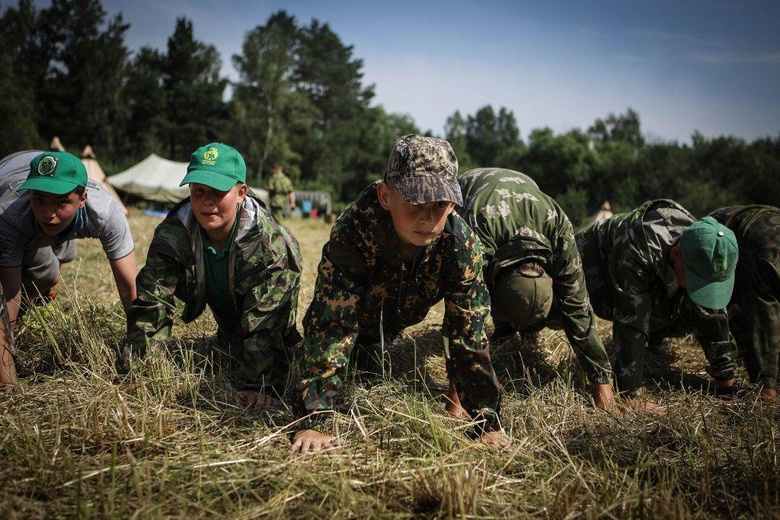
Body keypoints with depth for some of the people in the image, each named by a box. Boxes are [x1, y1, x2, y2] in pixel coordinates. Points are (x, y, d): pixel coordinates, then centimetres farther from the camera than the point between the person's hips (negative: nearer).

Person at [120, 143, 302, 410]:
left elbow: (265, 319, -42)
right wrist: (132, 369, -40)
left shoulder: (270, 244, -38)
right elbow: (151, 304, -29)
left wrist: (259, 384, -52)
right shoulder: (171, 235, -28)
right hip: (225, 316, 3)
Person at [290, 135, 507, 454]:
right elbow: (332, 327, -44)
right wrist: (310, 420, -49)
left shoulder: (463, 245, -35)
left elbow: (468, 333, -29)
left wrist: (487, 422, -29)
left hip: (397, 323, 2)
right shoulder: (352, 234, -43)